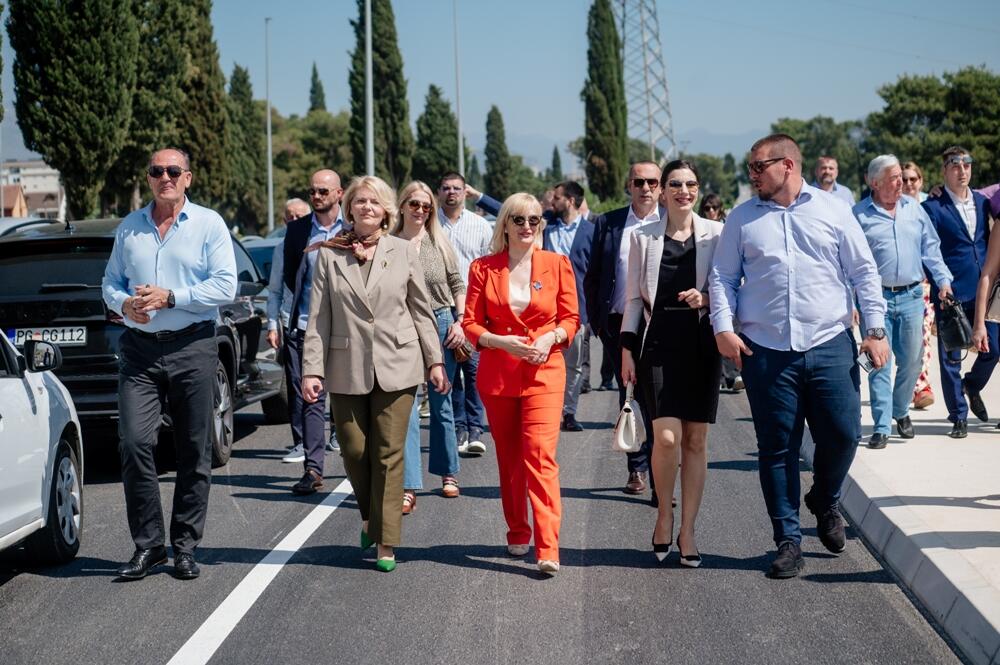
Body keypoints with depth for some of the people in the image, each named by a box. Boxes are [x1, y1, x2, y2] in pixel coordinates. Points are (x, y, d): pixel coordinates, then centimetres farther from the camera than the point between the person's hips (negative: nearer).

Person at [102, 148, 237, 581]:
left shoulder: (208, 224, 2)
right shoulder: (129, 228, 14)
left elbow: (225, 286, -6)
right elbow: (110, 282, 17)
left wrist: (170, 297, -14)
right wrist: (124, 303, -5)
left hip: (192, 348, -2)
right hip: (139, 350, 2)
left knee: (194, 452, 2)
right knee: (134, 443, -9)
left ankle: (185, 546, 12)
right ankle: (147, 545, 1)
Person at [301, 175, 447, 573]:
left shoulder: (403, 252, 5)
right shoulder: (329, 255, 4)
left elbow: (422, 311, 9)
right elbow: (318, 317, 2)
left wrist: (434, 361, 6)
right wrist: (312, 370, -4)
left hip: (395, 367, -1)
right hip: (347, 368, 1)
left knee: (389, 455, -2)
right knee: (354, 451, 4)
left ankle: (386, 543, 4)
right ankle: (369, 517, 32)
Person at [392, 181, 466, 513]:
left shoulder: (440, 244, 5)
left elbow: (457, 285, 9)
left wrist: (459, 323, -1)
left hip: (440, 326, 2)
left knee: (441, 404, 11)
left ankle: (448, 473, 27)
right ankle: (409, 487, -10)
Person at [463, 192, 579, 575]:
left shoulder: (557, 264, 3)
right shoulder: (483, 268, 4)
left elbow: (571, 318, 7)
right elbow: (471, 324, 3)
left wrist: (551, 338, -13)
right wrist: (502, 342, -14)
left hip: (544, 371, -2)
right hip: (497, 372, 2)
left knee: (540, 454, -14)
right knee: (508, 458, 9)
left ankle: (548, 549, -17)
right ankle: (518, 535, 25)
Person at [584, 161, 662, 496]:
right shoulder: (608, 224, 7)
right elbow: (592, 277, 10)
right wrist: (597, 321, 5)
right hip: (620, 325, 2)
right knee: (629, 398, 9)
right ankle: (636, 468, 20)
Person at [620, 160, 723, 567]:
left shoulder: (715, 234, 4)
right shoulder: (643, 237, 7)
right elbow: (634, 298, 10)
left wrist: (707, 298, -13)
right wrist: (627, 349, 5)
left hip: (702, 342, 1)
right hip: (660, 341, 0)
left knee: (696, 439, 3)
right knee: (666, 437, -13)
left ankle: (687, 531, 12)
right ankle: (664, 513, 12)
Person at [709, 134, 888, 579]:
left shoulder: (833, 211, 6)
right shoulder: (742, 219, 8)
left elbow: (864, 273, 7)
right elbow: (722, 277, 7)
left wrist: (875, 328, 1)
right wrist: (723, 328, -6)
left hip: (831, 346, 0)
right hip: (766, 352, 0)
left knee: (842, 434, -2)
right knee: (777, 449, 2)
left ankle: (825, 502, 29)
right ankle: (788, 541, 13)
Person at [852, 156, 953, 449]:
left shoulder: (914, 208, 11)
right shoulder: (859, 215, -2)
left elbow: (931, 248, 16)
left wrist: (944, 280, 6)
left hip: (911, 296, 4)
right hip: (876, 299, -4)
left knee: (911, 361, 8)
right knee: (879, 364, -4)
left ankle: (901, 411, 30)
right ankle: (881, 427, -1)